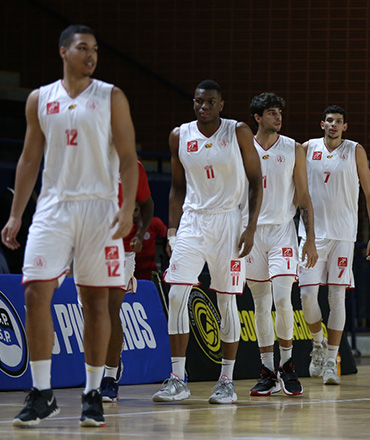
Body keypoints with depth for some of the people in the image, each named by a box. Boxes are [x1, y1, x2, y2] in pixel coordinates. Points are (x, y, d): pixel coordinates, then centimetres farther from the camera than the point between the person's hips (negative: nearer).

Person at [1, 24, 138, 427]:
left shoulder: (111, 98, 3)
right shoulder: (40, 100, 9)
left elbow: (128, 157, -1)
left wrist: (128, 208, -14)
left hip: (98, 208, -2)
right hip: (53, 208, 2)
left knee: (95, 300, 1)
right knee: (35, 293, -9)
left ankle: (93, 395, 10)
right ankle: (41, 395, -2)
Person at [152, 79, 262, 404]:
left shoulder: (239, 133, -4)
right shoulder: (180, 137, 4)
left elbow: (256, 182, -1)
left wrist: (251, 228, -10)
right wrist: (172, 230, 8)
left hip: (228, 222, -2)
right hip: (192, 220, 2)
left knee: (227, 301, 0)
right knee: (176, 295, -10)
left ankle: (227, 381, 9)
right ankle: (178, 380, -5)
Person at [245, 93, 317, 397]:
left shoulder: (294, 150, 4)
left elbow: (303, 197, 6)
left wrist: (311, 239, 0)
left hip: (283, 230, -1)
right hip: (251, 232, 1)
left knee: (282, 300, -15)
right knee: (261, 305, 4)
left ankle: (287, 364, 3)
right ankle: (268, 373, 11)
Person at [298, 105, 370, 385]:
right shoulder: (308, 149, 6)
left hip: (343, 233, -1)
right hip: (312, 232, 1)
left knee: (337, 297, -3)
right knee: (307, 294, -6)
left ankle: (331, 361, 4)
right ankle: (318, 344, 21)